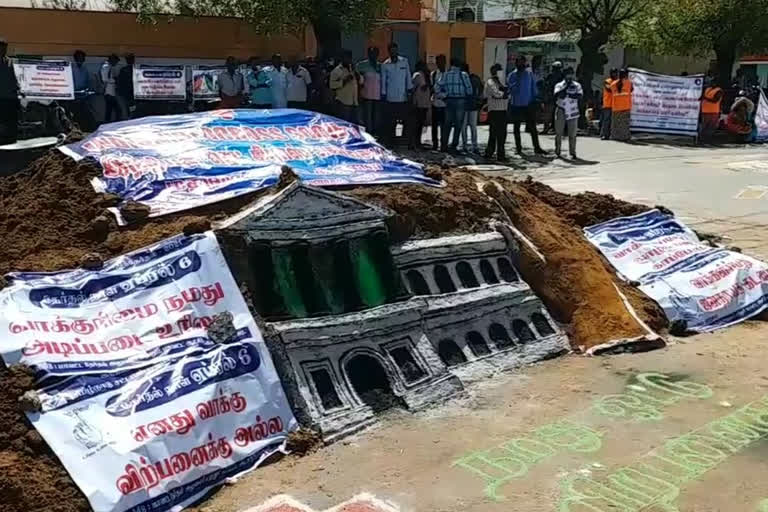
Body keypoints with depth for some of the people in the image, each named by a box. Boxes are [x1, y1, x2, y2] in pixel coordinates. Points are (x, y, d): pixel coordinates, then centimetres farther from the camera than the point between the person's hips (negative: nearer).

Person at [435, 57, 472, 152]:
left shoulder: (446, 75, 1)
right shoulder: (464, 75, -5)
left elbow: (437, 87, -5)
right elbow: (469, 90, -5)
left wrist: (442, 96, 6)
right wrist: (466, 95, 13)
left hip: (449, 101, 2)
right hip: (460, 101, -2)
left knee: (447, 123, 10)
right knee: (458, 124, 5)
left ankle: (443, 145, 7)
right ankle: (454, 145, 3)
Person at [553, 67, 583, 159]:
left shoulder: (577, 85, 9)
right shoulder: (559, 85, 6)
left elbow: (580, 95, -5)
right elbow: (557, 94, -13)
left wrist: (571, 95, -16)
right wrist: (566, 87, -17)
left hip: (573, 112, 1)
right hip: (561, 112, 0)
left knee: (572, 134, 1)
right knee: (559, 133, 3)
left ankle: (573, 152, 6)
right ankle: (557, 152, 11)